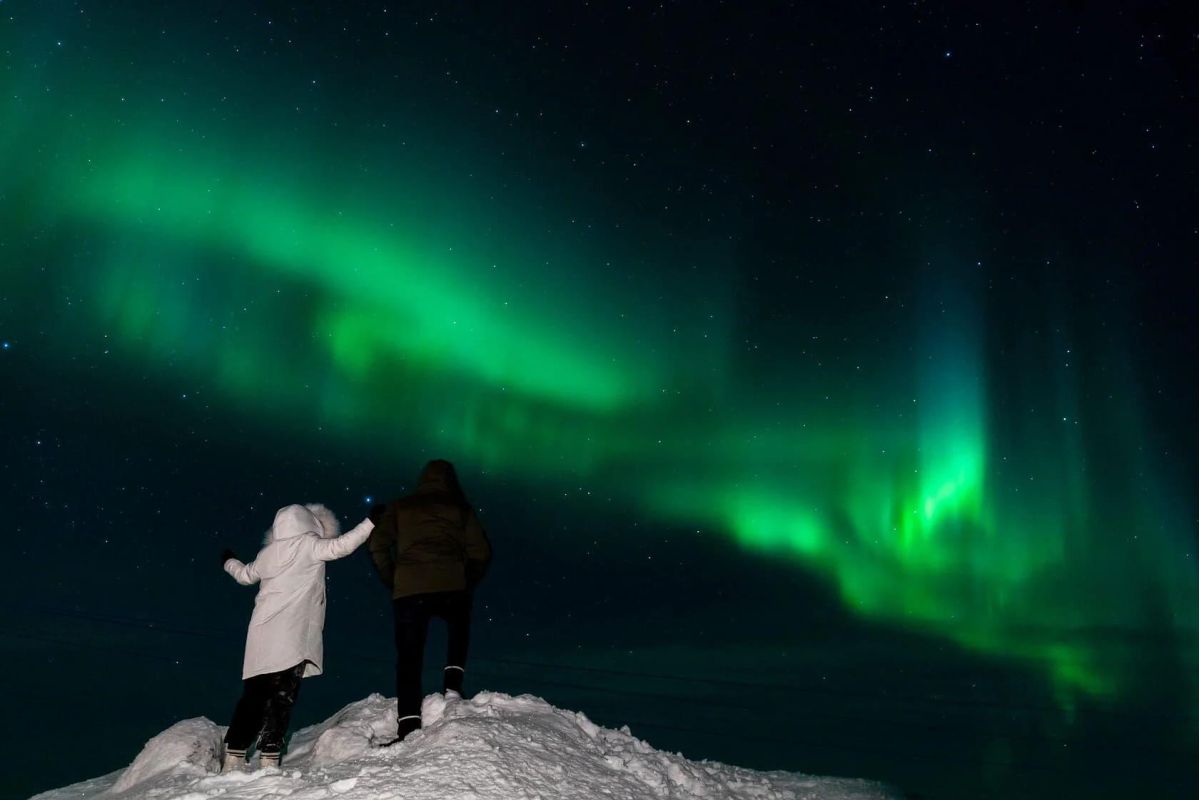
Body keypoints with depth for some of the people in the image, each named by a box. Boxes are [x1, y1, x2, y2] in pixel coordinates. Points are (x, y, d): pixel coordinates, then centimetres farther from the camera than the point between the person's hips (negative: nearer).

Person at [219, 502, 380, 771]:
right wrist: (371, 522, -9)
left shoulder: (268, 553, 15)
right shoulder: (308, 546, -2)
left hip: (261, 638, 6)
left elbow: (245, 575, 31)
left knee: (253, 696, 9)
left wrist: (229, 562, 52)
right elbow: (340, 546, -13)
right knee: (282, 698, -3)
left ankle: (234, 756, 7)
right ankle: (269, 757, -8)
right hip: (291, 638, -6)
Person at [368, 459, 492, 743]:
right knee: (459, 629, 30)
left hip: (409, 591, 0)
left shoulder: (399, 507, 15)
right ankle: (453, 684, 13)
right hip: (451, 589, 0)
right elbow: (480, 553, 6)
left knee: (409, 659, 6)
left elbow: (378, 546, 5)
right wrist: (468, 583, 20)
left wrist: (392, 581, 15)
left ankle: (408, 724, -3)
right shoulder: (461, 509, 11)